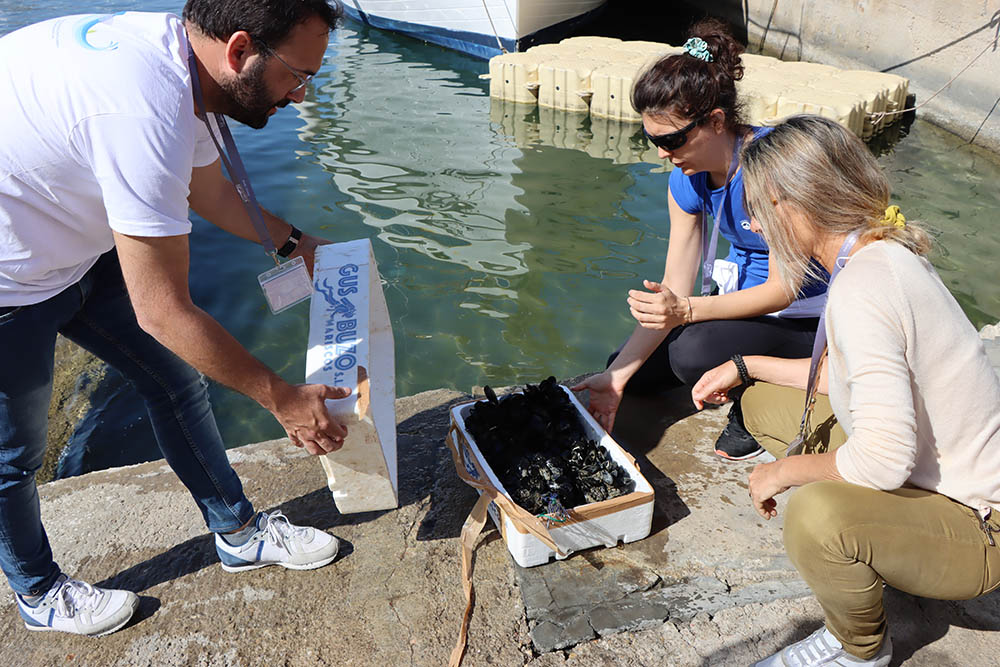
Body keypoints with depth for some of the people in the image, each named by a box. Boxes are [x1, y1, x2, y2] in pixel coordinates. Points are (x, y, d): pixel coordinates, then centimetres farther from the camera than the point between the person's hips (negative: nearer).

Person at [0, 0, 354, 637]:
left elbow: (211, 191, 14)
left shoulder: (168, 53, -6)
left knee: (178, 382, 10)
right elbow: (164, 313, -31)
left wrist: (295, 241, 18)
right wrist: (282, 397, -21)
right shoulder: (145, 107, -36)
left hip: (77, 247, 9)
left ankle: (240, 533, 27)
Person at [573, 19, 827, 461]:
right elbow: (673, 294, -6)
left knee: (694, 350, -34)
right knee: (633, 372, 5)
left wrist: (687, 310, -37)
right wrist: (616, 377, -10)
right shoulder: (687, 178, -6)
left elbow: (783, 289, -26)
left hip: (807, 319, -7)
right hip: (744, 299, 8)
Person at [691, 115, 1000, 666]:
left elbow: (886, 456, -37)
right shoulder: (887, 252, -1)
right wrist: (745, 367, 13)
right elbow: (843, 372, 13)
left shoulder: (862, 289, -31)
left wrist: (783, 471, -19)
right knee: (764, 402, 10)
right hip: (934, 474, 9)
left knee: (814, 516, -37)